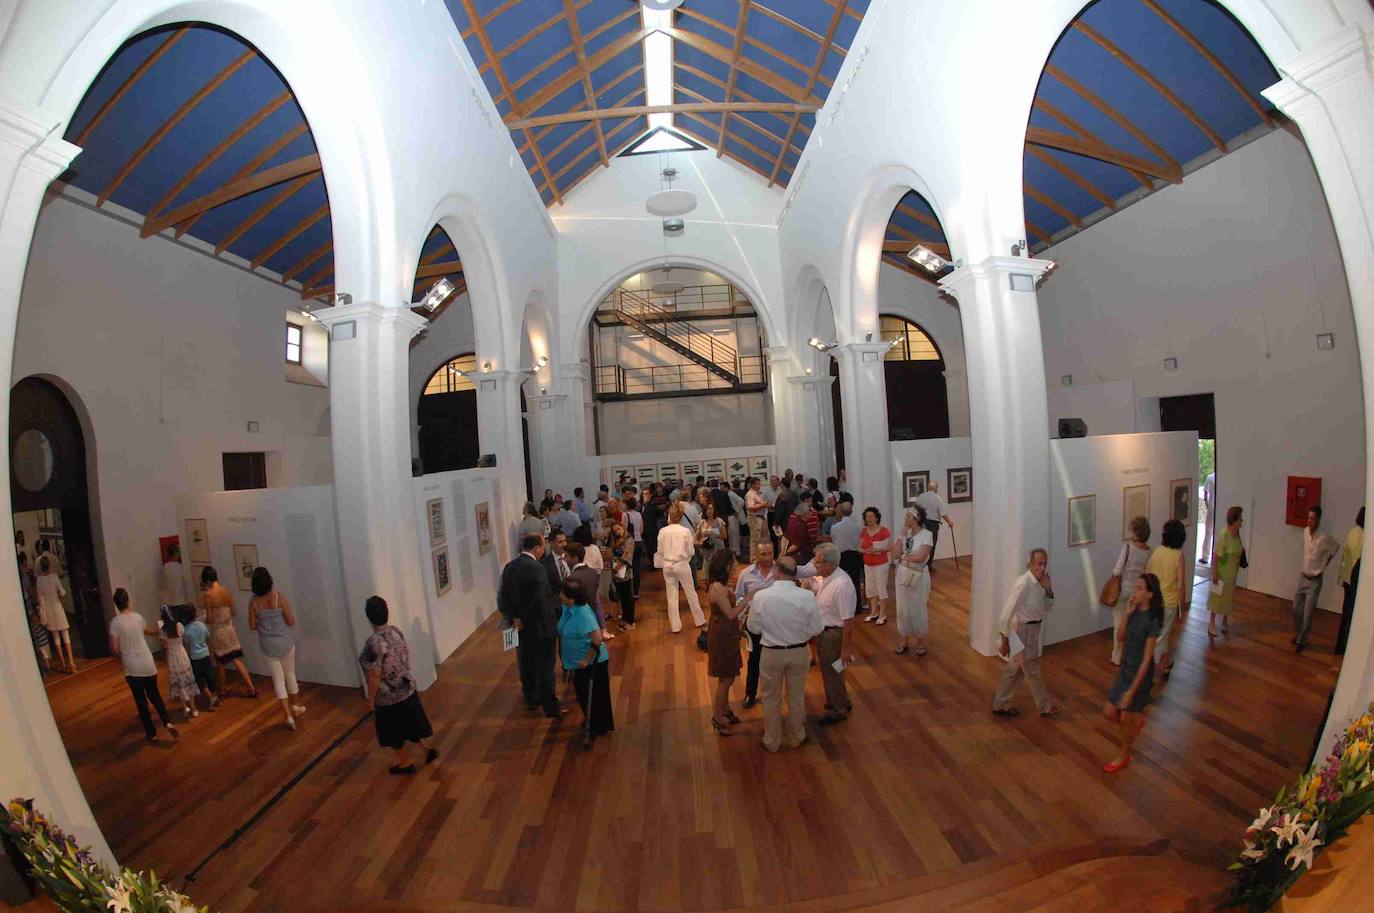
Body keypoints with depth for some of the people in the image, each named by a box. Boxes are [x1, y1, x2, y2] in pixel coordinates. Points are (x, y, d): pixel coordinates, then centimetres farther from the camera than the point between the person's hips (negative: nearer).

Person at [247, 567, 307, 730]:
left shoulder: (253, 602, -8)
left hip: (268, 646, 1)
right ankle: (297, 706, 35)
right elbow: (291, 622, -10)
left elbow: (252, 626, -1)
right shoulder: (279, 597, -14)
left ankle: (289, 715, 5)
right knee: (290, 675, 18)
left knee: (278, 680, 8)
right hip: (285, 643, -1)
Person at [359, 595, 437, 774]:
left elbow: (375, 675, -24)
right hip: (407, 688, 6)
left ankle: (405, 763, 34)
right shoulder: (396, 631, -7)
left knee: (397, 732, 16)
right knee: (410, 723, 26)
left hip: (389, 697, -6)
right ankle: (428, 748, 37)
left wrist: (371, 699, -11)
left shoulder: (373, 643, -29)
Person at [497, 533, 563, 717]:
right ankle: (551, 707, 13)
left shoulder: (509, 567, 0)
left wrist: (513, 618, -9)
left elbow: (502, 598, -3)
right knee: (545, 667, 4)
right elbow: (540, 600, -28)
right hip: (539, 626, -7)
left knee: (525, 664, 20)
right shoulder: (536, 568, -22)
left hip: (520, 626, 7)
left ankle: (531, 700, 35)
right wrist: (524, 620, -16)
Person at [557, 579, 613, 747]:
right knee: (583, 695, 24)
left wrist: (587, 660, -30)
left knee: (594, 697, 10)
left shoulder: (583, 614, -32)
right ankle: (590, 721, 45)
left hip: (591, 663, -8)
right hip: (578, 662, 8)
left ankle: (597, 729, 29)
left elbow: (597, 638, -38)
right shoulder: (568, 608, -5)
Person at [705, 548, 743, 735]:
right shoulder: (717, 587, -25)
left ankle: (725, 710, 37)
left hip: (727, 635, 9)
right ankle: (718, 717, 19)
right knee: (726, 679, 4)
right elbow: (730, 613, -22)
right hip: (722, 637, -9)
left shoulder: (721, 585, 5)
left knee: (727, 677, 21)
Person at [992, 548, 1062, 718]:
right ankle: (1047, 706, 30)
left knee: (1015, 669, 18)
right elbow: (1007, 611, -24)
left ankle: (1001, 704, 31)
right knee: (1032, 671, 11)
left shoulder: (1039, 582, 0)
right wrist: (1004, 639, -20)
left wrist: (1048, 590, -9)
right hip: (1021, 632, -9)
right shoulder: (1023, 584, -25)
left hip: (1032, 630, 9)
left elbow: (1047, 609, 9)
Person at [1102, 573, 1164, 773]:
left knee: (1126, 718, 12)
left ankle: (1123, 756, 34)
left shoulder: (1152, 621, -25)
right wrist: (1126, 614, -10)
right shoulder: (1134, 612, -3)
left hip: (1140, 675, -7)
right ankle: (1137, 720, 43)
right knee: (1109, 712, 14)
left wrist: (1132, 690, -19)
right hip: (1125, 670, 7)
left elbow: (1147, 659, -22)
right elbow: (1120, 637, 3)